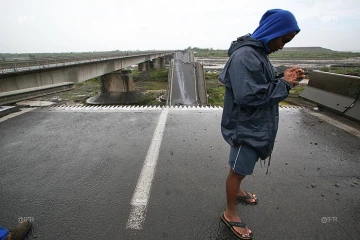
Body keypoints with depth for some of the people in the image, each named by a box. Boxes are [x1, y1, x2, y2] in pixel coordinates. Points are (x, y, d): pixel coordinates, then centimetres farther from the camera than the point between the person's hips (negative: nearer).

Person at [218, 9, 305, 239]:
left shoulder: (258, 52, 10)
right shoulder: (245, 56, -22)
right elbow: (248, 95, -29)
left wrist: (283, 77, -3)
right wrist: (284, 83, -18)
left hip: (255, 125, 9)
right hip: (245, 127, -9)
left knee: (243, 168, 26)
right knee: (239, 170, 6)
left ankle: (237, 191, 50)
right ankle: (230, 213, 27)